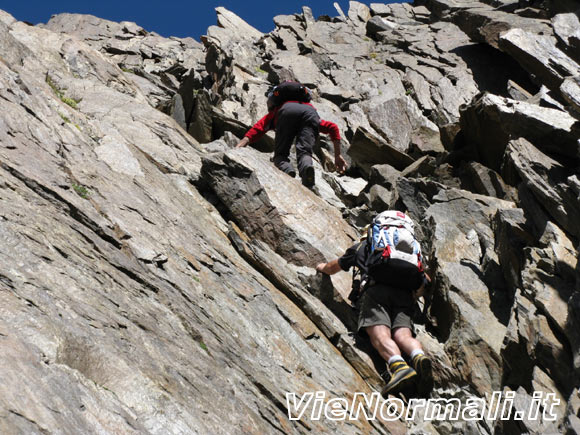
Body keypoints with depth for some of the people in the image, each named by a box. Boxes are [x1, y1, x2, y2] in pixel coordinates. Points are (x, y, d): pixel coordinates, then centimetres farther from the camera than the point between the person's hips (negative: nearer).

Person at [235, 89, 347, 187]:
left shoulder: (273, 114, 40)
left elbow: (255, 131, 21)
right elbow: (333, 128, 35)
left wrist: (234, 151, 13)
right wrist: (337, 155, 35)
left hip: (287, 111, -1)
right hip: (310, 111, 2)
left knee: (280, 154, 3)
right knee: (304, 152, -10)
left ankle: (287, 170, -30)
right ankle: (307, 168, -45)